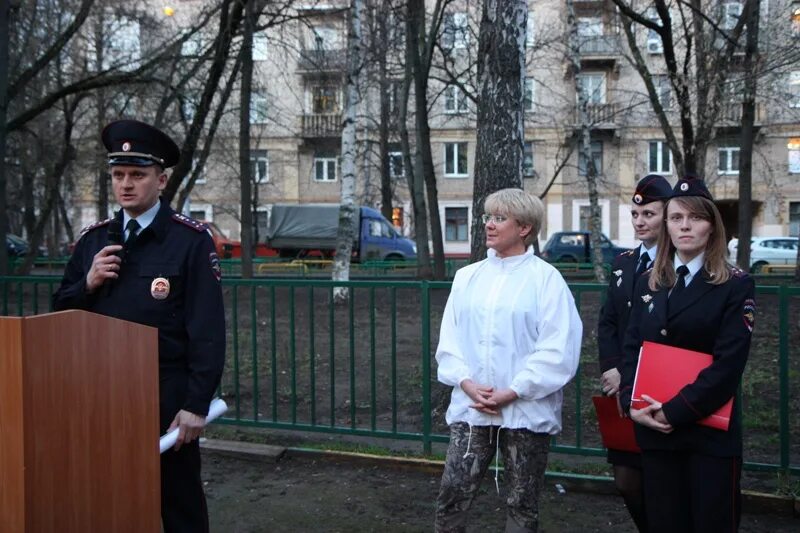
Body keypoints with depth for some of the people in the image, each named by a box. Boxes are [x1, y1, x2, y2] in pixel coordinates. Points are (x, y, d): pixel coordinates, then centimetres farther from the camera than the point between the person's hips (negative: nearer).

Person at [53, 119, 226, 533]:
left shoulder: (191, 240, -9)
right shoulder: (93, 239, 7)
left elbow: (207, 328, -13)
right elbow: (61, 311, 12)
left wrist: (196, 404, -17)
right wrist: (88, 283, -9)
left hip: (167, 395, -5)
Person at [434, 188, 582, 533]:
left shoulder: (546, 278, -5)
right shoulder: (467, 276, 9)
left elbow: (558, 349, -11)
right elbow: (449, 339, 7)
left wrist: (513, 392, -15)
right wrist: (466, 382, -9)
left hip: (527, 411, -3)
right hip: (471, 408, 4)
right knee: (451, 498, 3)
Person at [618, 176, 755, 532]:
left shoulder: (735, 285, -4)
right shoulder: (648, 283, 10)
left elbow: (729, 363, -13)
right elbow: (631, 348, 8)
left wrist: (674, 411, -16)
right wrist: (632, 403, -8)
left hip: (711, 434, -4)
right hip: (654, 431, 4)